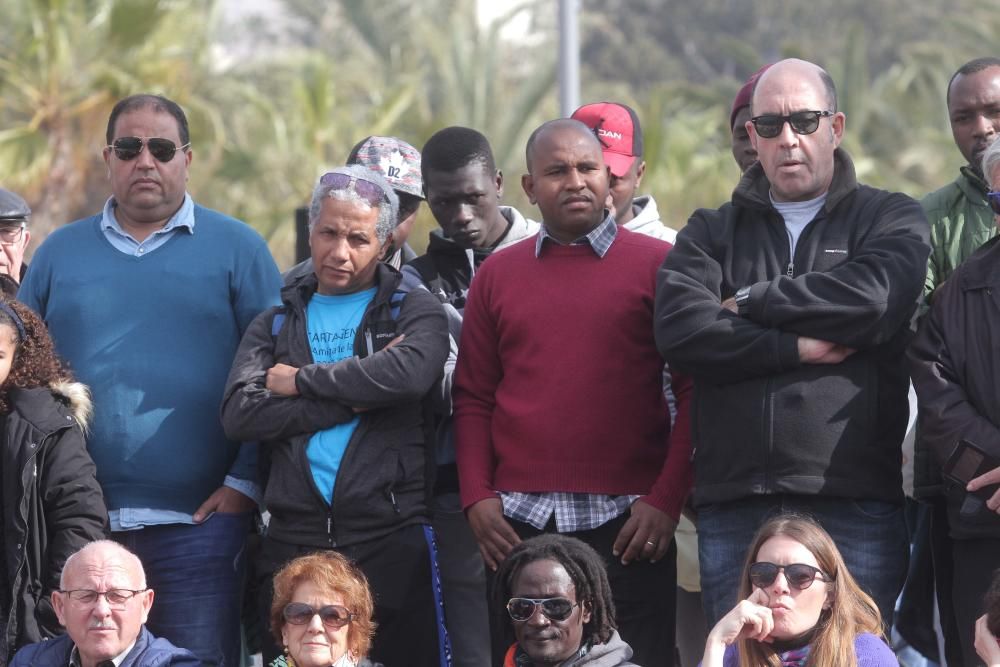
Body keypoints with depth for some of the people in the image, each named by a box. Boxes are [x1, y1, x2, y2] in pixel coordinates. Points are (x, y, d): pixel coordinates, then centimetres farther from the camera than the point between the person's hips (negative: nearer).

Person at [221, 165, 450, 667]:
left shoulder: (413, 311, 10)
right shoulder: (277, 323, 17)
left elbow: (408, 372, -15)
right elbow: (240, 414, -1)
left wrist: (301, 381, -5)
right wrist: (353, 398, -7)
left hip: (391, 537, -3)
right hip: (294, 541, 3)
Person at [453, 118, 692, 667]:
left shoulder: (657, 264, 4)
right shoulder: (497, 275, 13)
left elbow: (694, 391, 0)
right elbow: (473, 398, 13)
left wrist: (667, 499, -8)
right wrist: (476, 497, 0)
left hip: (627, 521, -3)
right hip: (519, 520, 3)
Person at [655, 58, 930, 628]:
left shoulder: (891, 220, 11)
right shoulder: (712, 233, 17)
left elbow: (872, 300, -12)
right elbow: (680, 331, -2)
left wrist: (751, 303, -2)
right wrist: (799, 348, -9)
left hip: (854, 505, -2)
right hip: (733, 507, 2)